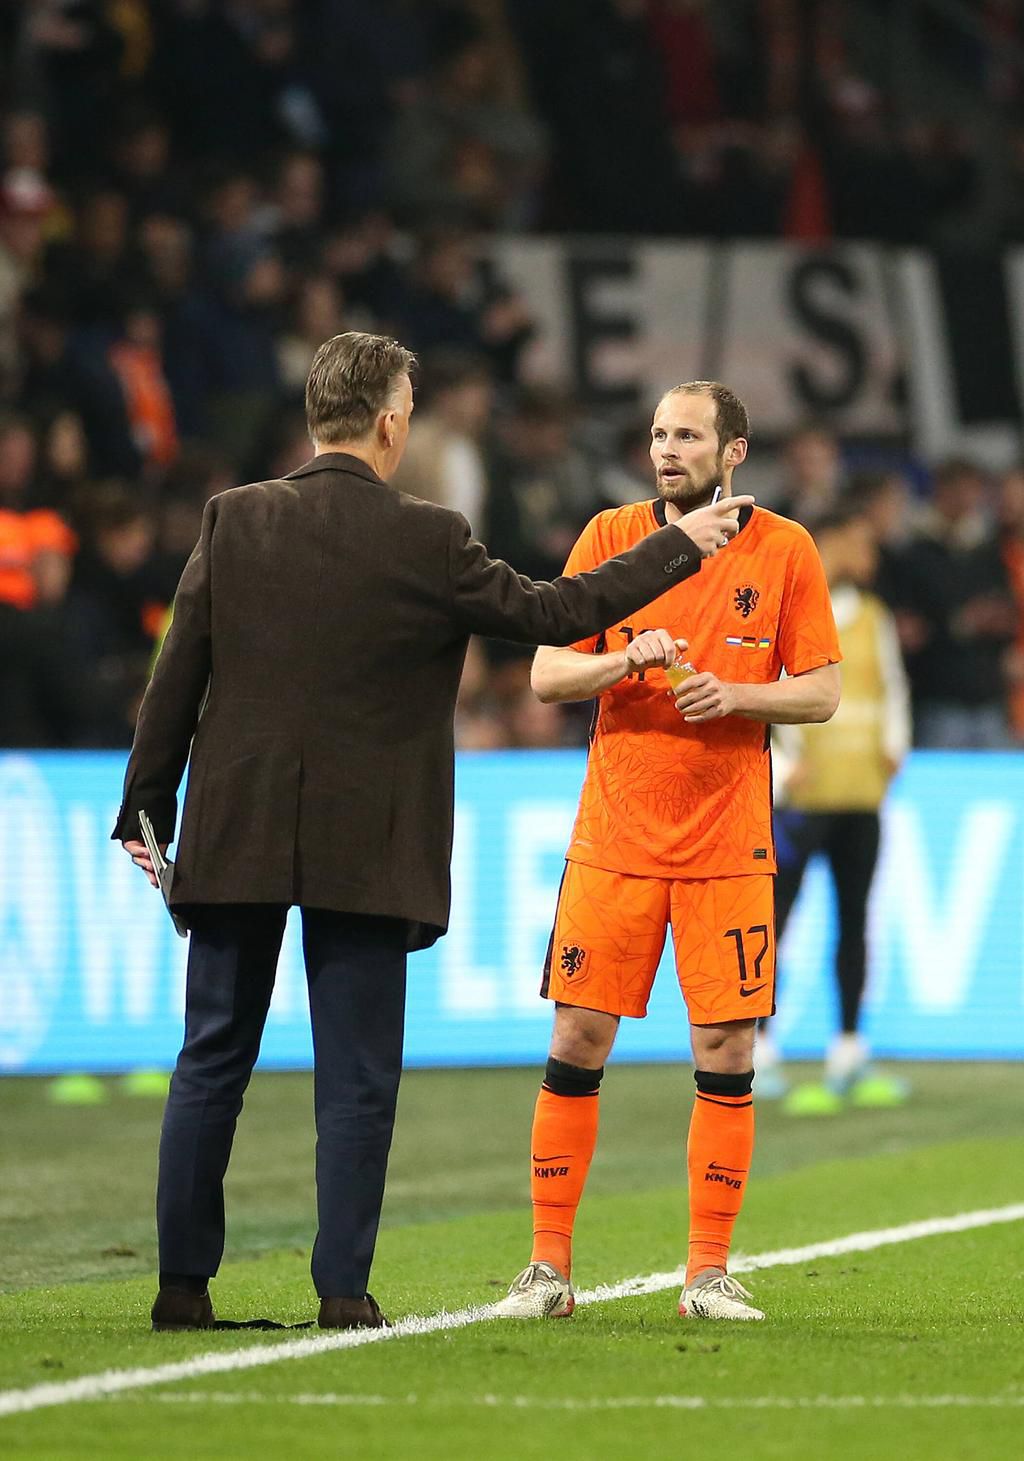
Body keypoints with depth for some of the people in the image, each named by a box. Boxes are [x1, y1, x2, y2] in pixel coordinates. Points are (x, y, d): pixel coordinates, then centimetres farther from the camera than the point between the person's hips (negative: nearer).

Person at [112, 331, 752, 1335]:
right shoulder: (426, 542, -8)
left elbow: (176, 679, 1)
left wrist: (145, 810, 10)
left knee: (211, 1066, 9)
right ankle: (342, 1289, 2)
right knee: (356, 1081, 4)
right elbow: (549, 614, 1)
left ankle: (183, 1281, 9)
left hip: (234, 839, 3)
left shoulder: (233, 521, -1)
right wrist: (680, 548, 13)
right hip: (366, 854, -3)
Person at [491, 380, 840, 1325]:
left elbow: (822, 690, 4)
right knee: (578, 1042, -2)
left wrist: (737, 695, -13)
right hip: (615, 839, 1)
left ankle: (710, 1272, 7)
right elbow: (546, 674, 2)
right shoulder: (610, 537, 4)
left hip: (729, 847, 0)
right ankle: (549, 1266, 5)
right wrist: (628, 658, -16)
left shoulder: (784, 550, 2)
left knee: (727, 1049, -2)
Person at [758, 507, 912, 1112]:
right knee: (775, 916, -6)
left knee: (854, 920, 7)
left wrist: (894, 745, 9)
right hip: (803, 792, -7)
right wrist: (782, 764, -16)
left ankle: (849, 1058, 12)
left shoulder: (872, 617, 16)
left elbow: (892, 686, 26)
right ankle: (758, 1053, -4)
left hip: (862, 791, 7)